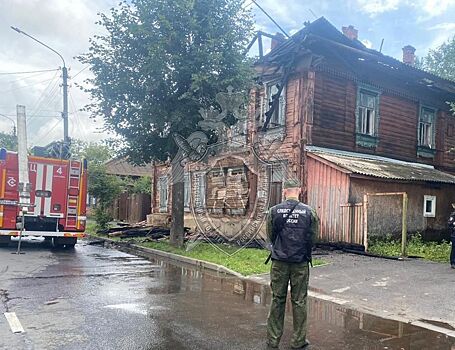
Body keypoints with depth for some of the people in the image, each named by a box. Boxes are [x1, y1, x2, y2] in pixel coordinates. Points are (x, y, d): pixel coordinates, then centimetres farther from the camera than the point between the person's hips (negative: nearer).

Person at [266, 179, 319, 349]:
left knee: (277, 300, 10)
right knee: (299, 301, 10)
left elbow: (270, 236, 4)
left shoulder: (274, 211, -7)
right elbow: (312, 237, 2)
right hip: (301, 262, 0)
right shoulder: (309, 212, -7)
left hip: (279, 261, 1)